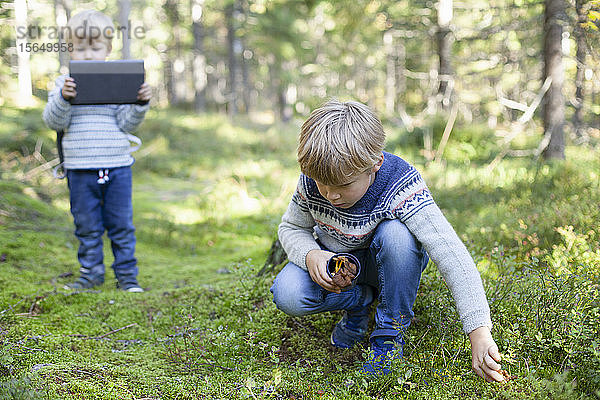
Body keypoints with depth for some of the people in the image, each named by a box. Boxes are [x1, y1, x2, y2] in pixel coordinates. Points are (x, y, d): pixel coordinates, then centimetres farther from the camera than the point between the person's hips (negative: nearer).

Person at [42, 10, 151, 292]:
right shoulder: (64, 84, 3)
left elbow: (127, 123, 1)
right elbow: (53, 122, -5)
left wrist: (141, 104, -14)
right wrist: (63, 99, -21)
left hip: (117, 166, 0)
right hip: (80, 170, 0)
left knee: (122, 225, 7)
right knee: (87, 226, 10)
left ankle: (127, 276, 17)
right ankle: (91, 273, 24)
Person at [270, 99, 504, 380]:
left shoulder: (400, 187, -35)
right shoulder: (312, 182, -22)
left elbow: (451, 254, -43)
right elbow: (291, 228, -3)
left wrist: (479, 334, -51)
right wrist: (310, 255, -30)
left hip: (385, 262, -2)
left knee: (396, 233, -39)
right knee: (287, 296, -28)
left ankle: (390, 334, -18)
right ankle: (362, 299, 2)